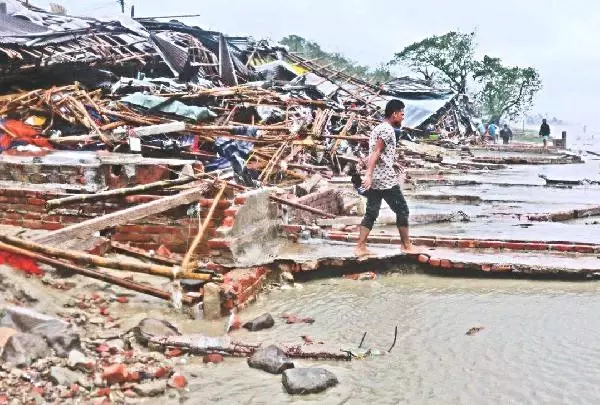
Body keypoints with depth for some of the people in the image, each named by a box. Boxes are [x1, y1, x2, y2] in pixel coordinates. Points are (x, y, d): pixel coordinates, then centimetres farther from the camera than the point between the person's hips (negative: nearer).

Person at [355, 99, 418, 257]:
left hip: (374, 180, 9)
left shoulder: (378, 128, 18)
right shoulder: (388, 130, -11)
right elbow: (375, 152, -22)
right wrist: (368, 175, -30)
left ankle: (361, 247, 3)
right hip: (386, 179, -9)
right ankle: (406, 245, 10)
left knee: (371, 213, 8)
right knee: (402, 210, 3)